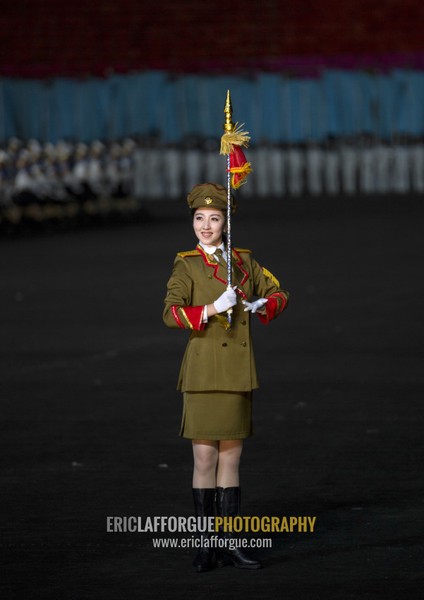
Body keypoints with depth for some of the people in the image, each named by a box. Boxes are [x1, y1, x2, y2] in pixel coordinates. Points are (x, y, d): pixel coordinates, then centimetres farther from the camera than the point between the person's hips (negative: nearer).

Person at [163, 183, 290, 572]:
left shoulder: (243, 261, 10)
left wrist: (261, 306, -3)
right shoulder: (187, 266, -2)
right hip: (204, 372, -4)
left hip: (239, 374, 4)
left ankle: (228, 544, 13)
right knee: (205, 460, -2)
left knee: (231, 458, 8)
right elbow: (171, 314, -14)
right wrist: (213, 309, -27)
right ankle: (206, 546, 6)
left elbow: (279, 294, 19)